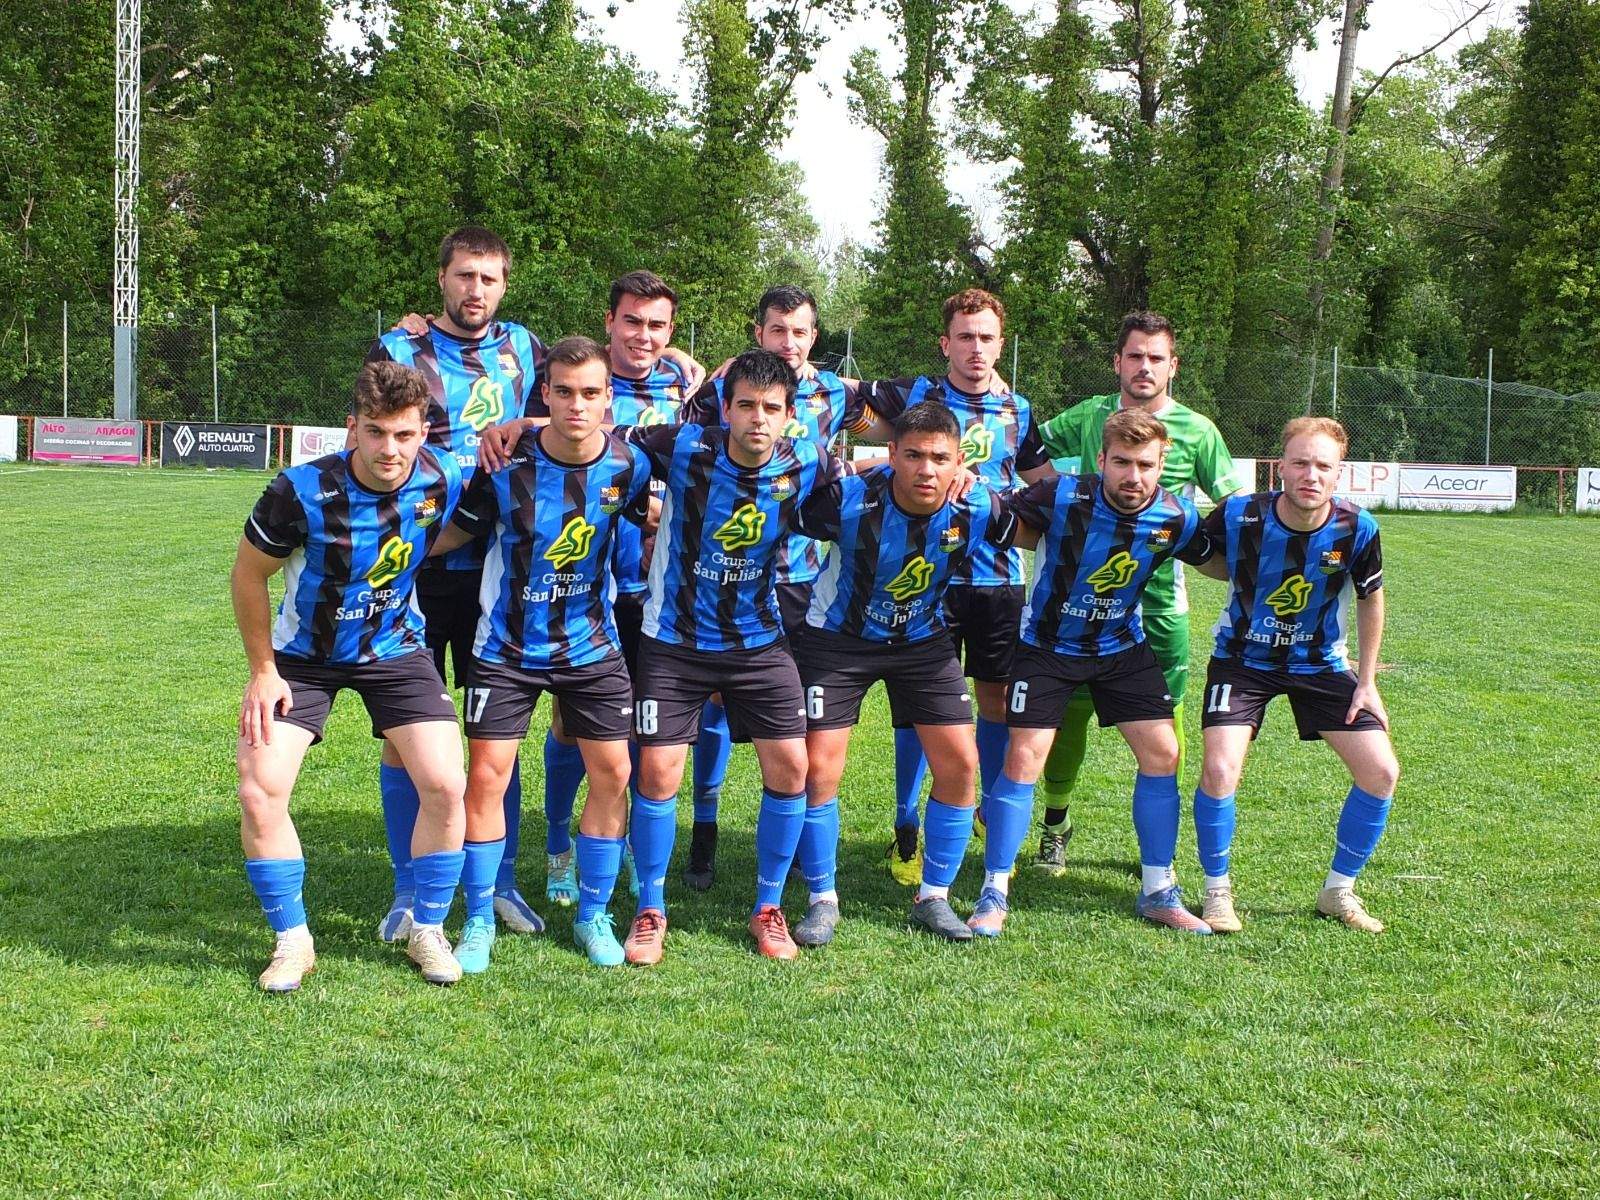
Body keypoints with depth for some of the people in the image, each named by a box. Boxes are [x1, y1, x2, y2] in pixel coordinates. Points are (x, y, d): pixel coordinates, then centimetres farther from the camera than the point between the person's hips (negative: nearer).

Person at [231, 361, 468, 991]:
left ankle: (427, 931, 11)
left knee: (446, 788, -11)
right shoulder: (303, 490, -26)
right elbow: (248, 575, -10)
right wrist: (263, 671, -8)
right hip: (304, 656, -1)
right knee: (258, 794, -13)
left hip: (395, 652, 2)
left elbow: (455, 534, 7)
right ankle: (292, 941, 6)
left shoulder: (444, 481, -20)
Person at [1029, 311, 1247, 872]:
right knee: (1068, 710, 5)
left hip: (1159, 600, -1)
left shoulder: (1196, 430, 0)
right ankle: (1056, 823, 25)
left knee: (1162, 722, 2)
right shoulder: (1087, 418, 4)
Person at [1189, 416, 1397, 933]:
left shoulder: (1356, 528, -18)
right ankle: (1217, 891, 3)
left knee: (1382, 772, -5)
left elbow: (1370, 599, 1)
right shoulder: (1239, 516, -23)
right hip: (1243, 659, -2)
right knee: (1219, 770, -21)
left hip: (1321, 663, 2)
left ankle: (1338, 891, 15)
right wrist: (1250, 580, -14)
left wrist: (1367, 682, 3)